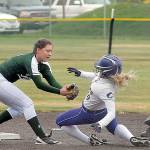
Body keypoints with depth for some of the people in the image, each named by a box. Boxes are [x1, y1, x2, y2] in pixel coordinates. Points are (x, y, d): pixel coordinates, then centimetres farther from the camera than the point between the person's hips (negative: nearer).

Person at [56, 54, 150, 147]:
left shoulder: (106, 88, -43)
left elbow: (111, 113, -44)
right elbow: (97, 76, 5)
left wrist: (100, 125, -59)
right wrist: (81, 73, 12)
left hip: (90, 113, -8)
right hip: (103, 108, 8)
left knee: (60, 121, 5)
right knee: (114, 127, 30)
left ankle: (89, 141, 1)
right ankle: (132, 138, -1)